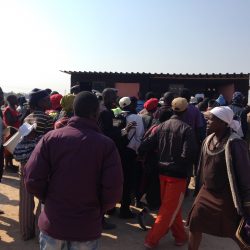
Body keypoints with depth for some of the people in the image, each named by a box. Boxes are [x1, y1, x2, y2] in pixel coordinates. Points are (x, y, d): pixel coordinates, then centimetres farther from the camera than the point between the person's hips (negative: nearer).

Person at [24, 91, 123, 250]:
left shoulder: (51, 137, -10)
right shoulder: (107, 145, -14)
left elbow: (33, 180, -13)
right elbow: (114, 191, -18)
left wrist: (50, 199, 6)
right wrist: (98, 210, 3)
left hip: (52, 223, 2)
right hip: (87, 227, -1)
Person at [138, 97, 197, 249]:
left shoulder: (162, 126, 1)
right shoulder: (186, 129, -13)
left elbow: (146, 145, -2)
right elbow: (188, 154, -22)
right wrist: (186, 168, -3)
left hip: (163, 171, 6)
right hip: (178, 174, -6)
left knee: (173, 207, 20)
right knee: (169, 209, 5)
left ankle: (180, 236, 34)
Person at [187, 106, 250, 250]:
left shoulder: (234, 144, -21)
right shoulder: (208, 140, 1)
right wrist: (200, 188, 18)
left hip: (225, 196, -7)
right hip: (207, 192, 7)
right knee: (195, 224, 12)